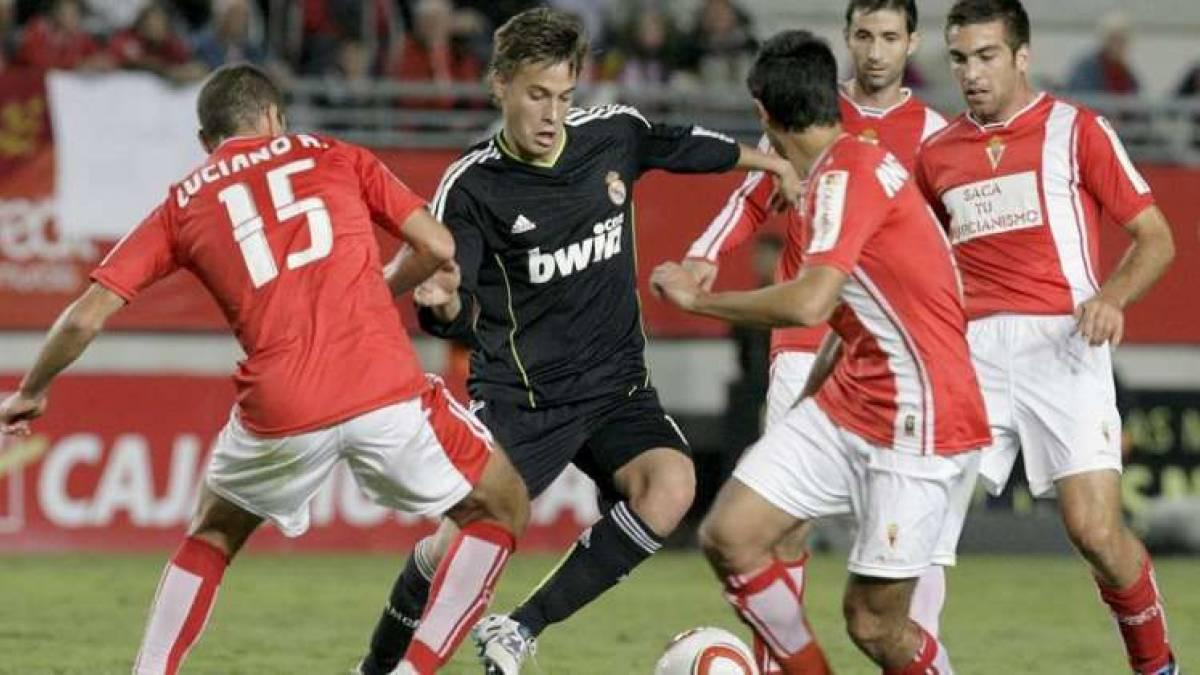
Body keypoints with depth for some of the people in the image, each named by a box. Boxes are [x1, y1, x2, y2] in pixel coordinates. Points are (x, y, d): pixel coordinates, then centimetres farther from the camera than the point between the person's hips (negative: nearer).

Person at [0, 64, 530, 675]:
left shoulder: (182, 205, 18)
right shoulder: (336, 158, 18)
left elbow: (85, 319, 12)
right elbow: (437, 246, 13)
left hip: (279, 412, 2)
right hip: (386, 390, -1)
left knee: (214, 533, 30)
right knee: (502, 509, 20)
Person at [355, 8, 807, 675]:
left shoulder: (614, 133, 0)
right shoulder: (472, 186, -10)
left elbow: (688, 145, 21)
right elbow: (458, 318, -13)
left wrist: (773, 162, 24)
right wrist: (443, 302, -35)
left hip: (615, 384, 3)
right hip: (519, 394, -3)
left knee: (670, 487, -25)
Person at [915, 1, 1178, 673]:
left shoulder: (1077, 130, 3)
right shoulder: (937, 153, 14)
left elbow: (1156, 238, 2)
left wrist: (1112, 297, -16)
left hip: (1061, 345, -4)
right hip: (973, 352, 4)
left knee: (1095, 528, -12)